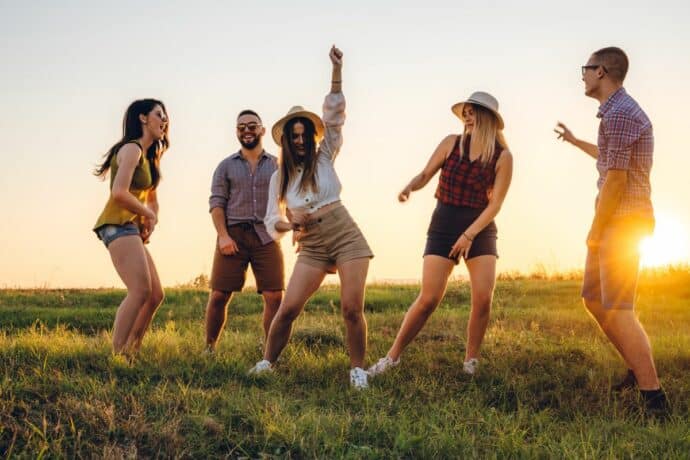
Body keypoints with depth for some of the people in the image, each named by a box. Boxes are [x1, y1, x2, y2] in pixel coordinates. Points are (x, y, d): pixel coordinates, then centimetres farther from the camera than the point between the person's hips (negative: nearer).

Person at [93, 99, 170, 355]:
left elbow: (152, 199, 30)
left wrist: (151, 221, 9)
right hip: (118, 224, -10)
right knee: (140, 291, -21)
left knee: (155, 295, 6)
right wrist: (148, 215, -7)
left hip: (131, 228, 10)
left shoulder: (148, 156, 22)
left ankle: (130, 353, 10)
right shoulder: (131, 149, -8)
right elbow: (119, 192, -21)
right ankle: (116, 355, -23)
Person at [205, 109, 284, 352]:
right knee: (219, 295, -2)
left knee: (274, 297, -6)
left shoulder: (277, 165, 13)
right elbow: (216, 202, 3)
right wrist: (223, 236, -11)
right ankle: (209, 348, 10)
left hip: (266, 235, 1)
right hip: (233, 235, -1)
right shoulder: (226, 166, 10)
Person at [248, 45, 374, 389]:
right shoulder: (280, 177, 9)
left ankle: (357, 370, 4)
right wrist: (290, 225, -16)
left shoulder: (324, 157, 5)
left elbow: (334, 115, -6)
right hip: (312, 247, 2)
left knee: (352, 309, -10)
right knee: (288, 307, -7)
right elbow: (272, 220, 7)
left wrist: (337, 71, -15)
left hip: (346, 238, -2)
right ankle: (266, 363, 9)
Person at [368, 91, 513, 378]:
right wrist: (410, 186, -20)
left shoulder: (503, 157, -3)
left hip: (480, 229, 0)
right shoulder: (451, 143, 1)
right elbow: (425, 174, 3)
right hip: (444, 226, 0)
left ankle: (471, 362, 5)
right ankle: (392, 357, 3)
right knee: (428, 299, -9)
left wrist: (469, 235, -15)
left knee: (483, 299, -13)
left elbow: (495, 204, -7)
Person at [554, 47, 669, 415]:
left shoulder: (619, 114, -16)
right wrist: (575, 142, 49)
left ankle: (653, 395, -12)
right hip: (618, 221, 10)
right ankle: (639, 370, 20)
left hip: (623, 222, -10)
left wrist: (595, 232, -13)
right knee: (593, 298, 14)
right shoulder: (618, 111, 17)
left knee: (617, 309, -12)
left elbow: (615, 178, -19)